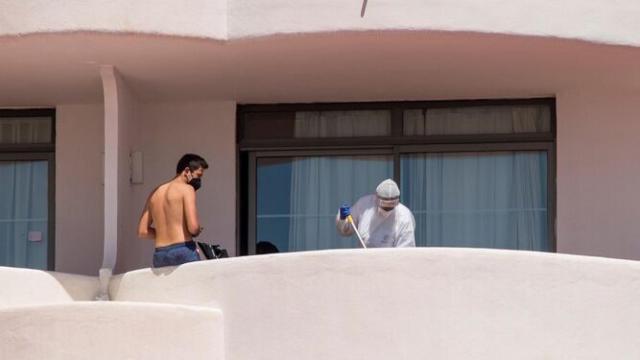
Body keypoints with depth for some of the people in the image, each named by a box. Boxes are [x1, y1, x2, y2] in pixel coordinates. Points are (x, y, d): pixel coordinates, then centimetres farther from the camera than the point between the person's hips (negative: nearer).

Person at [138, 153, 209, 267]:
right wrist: (198, 230, 8)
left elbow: (142, 231, 15)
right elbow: (193, 227, -13)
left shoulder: (155, 193, 18)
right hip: (183, 251, -6)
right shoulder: (186, 189, -2)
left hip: (159, 255, 6)